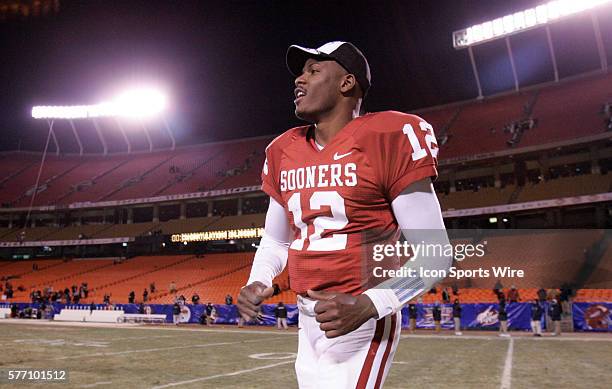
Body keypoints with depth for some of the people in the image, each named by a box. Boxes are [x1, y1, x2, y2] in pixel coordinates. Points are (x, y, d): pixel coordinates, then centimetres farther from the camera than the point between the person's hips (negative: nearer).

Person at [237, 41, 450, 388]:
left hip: (363, 322, -6)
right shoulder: (283, 152, 7)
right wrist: (259, 282, -1)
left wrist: (368, 305, -24)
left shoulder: (388, 138, -13)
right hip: (309, 321, 6)